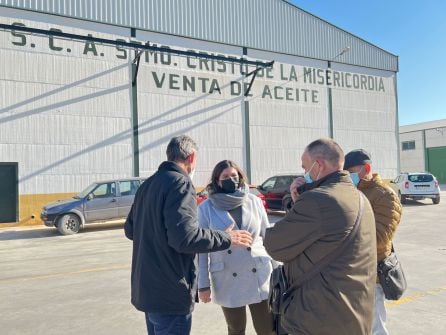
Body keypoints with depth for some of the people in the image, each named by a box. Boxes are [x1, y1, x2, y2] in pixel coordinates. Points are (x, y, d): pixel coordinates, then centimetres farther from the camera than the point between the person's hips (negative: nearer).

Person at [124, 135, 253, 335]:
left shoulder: (147, 185, 9)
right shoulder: (180, 182, -17)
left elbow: (130, 229, 17)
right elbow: (186, 236, -27)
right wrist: (226, 238, -15)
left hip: (147, 288, 9)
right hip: (170, 293, -9)